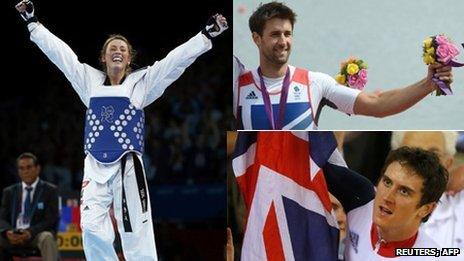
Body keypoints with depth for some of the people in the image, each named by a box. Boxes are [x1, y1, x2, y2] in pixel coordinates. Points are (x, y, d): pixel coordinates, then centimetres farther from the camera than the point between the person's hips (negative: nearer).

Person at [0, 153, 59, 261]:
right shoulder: (9, 192, 16)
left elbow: (51, 219, -2)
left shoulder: (50, 190, 6)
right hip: (13, 235, 3)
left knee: (47, 238, -37)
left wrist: (31, 232, -20)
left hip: (37, 235, -3)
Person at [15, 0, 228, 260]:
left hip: (127, 167, -3)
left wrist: (208, 34, -7)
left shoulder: (141, 82, 6)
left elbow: (176, 59, 1)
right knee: (92, 229, -7)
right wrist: (32, 21, 19)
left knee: (137, 232, -6)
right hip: (95, 167, 3)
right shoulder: (90, 80, 13)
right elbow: (58, 50, 16)